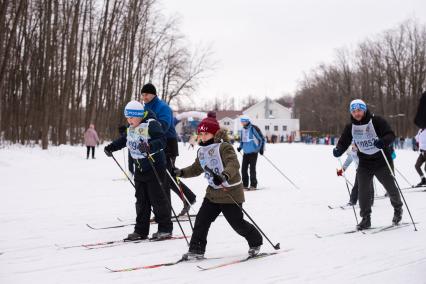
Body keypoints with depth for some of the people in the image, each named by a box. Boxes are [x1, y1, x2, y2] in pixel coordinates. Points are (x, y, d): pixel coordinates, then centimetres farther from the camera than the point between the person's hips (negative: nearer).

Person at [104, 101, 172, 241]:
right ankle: (141, 230, 15)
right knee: (141, 200, 9)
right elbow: (125, 140, 30)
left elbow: (162, 140, -26)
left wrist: (149, 147, -42)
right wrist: (111, 147, 26)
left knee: (157, 198, -4)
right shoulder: (131, 128, 11)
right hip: (139, 168, 8)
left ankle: (165, 228, 7)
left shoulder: (151, 124, -15)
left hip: (154, 166, -8)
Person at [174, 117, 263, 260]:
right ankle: (196, 250, 9)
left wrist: (225, 175, -49)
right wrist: (181, 172, 7)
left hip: (231, 192, -7)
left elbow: (234, 164, -30)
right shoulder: (201, 151, 10)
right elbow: (196, 168, 22)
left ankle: (255, 242, 24)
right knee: (202, 219, 1)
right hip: (213, 192, 7)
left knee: (237, 222, 0)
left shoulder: (224, 147, -16)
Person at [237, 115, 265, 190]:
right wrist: (240, 147, 8)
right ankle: (245, 184, 15)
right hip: (246, 152, 7)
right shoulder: (242, 130, 9)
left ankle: (253, 185, 4)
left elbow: (262, 139, -9)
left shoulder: (254, 128, -13)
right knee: (244, 168, 5)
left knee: (252, 168, -5)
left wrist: (261, 148, -15)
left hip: (253, 152, -7)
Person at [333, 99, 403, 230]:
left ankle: (398, 209, 37)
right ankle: (366, 218, 10)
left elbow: (391, 135, -21)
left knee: (390, 187, 9)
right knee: (363, 190, -2)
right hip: (364, 163, 4)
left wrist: (383, 141, -43)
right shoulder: (350, 127, -1)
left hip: (382, 160, -3)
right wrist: (338, 150, -23)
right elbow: (343, 142, 0)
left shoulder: (376, 121, -15)